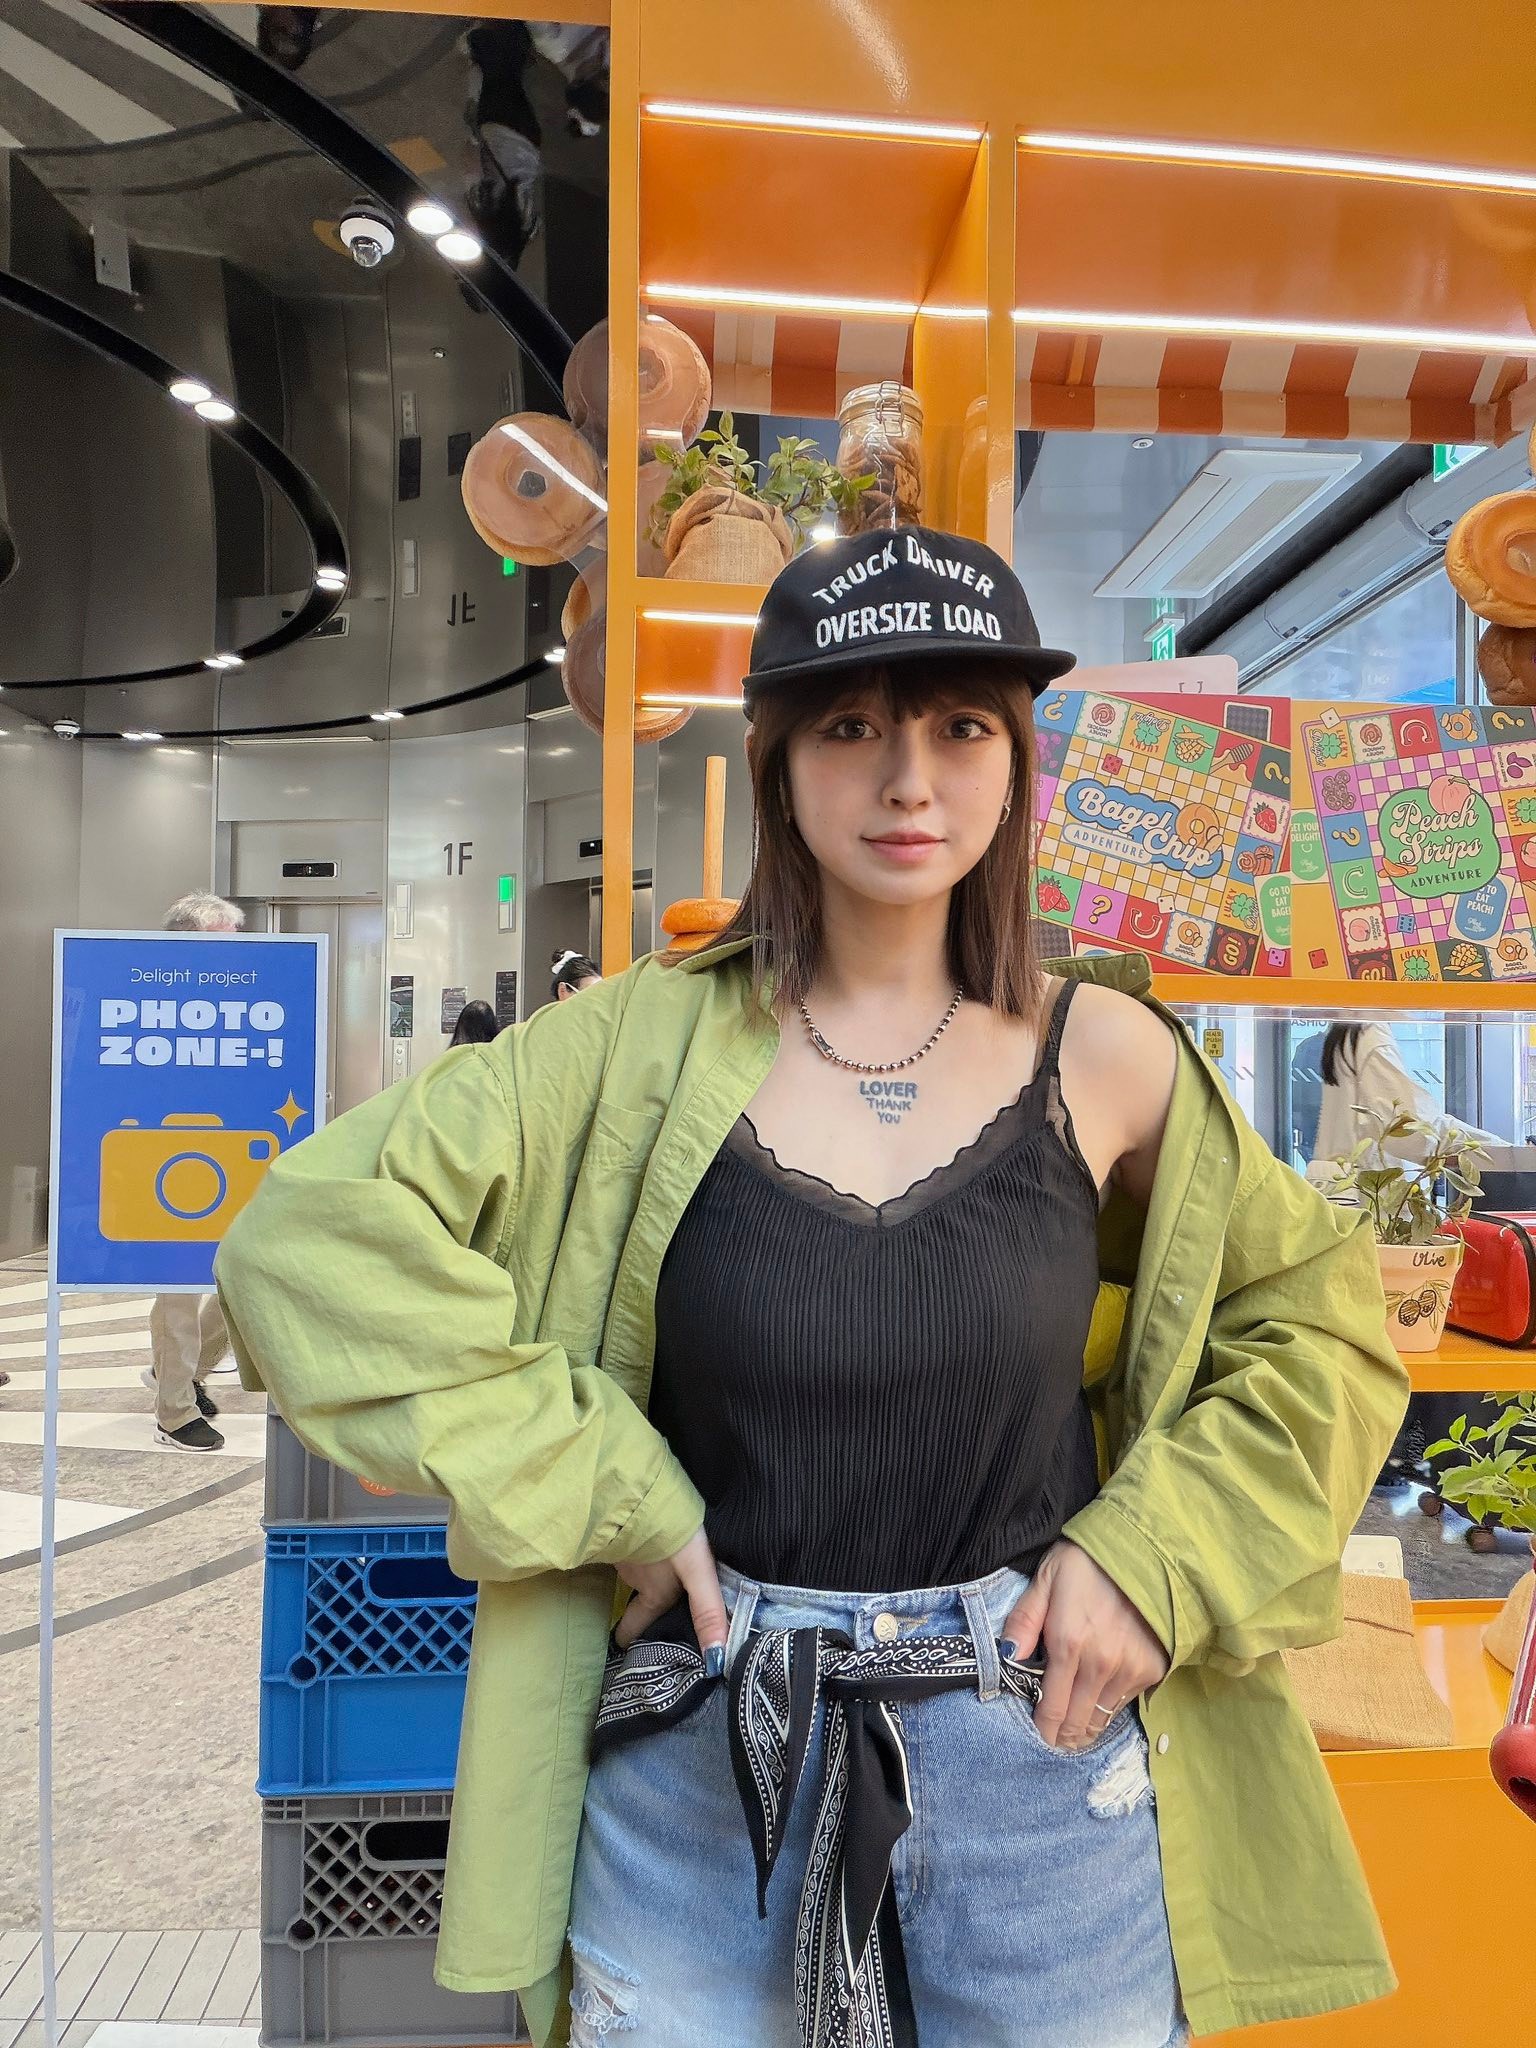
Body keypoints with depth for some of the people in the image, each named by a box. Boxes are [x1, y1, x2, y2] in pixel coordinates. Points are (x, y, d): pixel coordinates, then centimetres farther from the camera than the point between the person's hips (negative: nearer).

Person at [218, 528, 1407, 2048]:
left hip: (1038, 1747, 1)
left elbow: (1319, 1317, 7)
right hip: (702, 1759, 0)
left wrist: (1155, 1552, -6)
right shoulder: (649, 1047, -9)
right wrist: (593, 1493, -13)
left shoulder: (1102, 1054, -5)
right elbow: (309, 1234, -11)